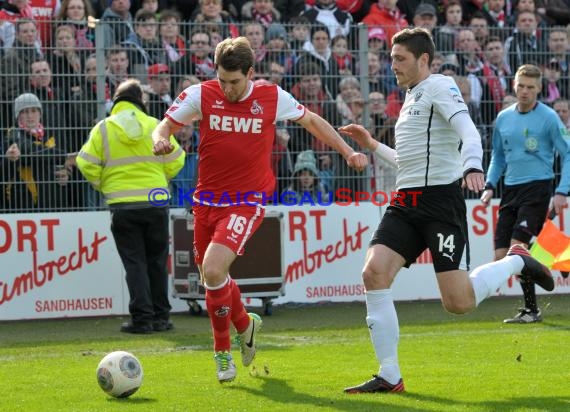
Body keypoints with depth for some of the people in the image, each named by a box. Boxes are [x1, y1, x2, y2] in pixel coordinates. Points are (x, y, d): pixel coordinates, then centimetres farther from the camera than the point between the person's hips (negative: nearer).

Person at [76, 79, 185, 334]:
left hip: (122, 205, -1)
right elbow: (175, 162, 4)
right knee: (157, 261, 12)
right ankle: (160, 317, 14)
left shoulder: (102, 129, -1)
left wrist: (103, 185, 15)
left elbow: (87, 164, -3)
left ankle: (142, 318, -4)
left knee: (134, 263, 3)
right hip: (156, 201, 1)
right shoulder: (156, 126, 1)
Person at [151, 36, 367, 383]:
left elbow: (311, 120, 10)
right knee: (211, 276, 11)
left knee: (213, 270, -21)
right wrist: (161, 140, -22)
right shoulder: (201, 95, -4)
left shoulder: (273, 98, -5)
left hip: (247, 202, -3)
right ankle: (244, 323, 42)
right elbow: (165, 126, 2)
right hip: (208, 199, 3)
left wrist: (348, 152, 7)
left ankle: (222, 349, 0)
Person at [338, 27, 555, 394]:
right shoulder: (412, 98, 23)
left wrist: (472, 165, -40)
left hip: (440, 199, -8)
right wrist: (373, 145, 29)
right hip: (407, 203, 8)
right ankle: (389, 377, -8)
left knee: (458, 302, -13)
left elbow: (469, 131, -22)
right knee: (374, 273, -12)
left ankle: (516, 262, 16)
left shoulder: (439, 86, -4)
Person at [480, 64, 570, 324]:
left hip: (537, 187, -6)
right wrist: (490, 185, 9)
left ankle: (531, 310, -9)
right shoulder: (503, 118, 11)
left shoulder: (548, 118, -5)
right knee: (501, 256, 0)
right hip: (510, 190, 6)